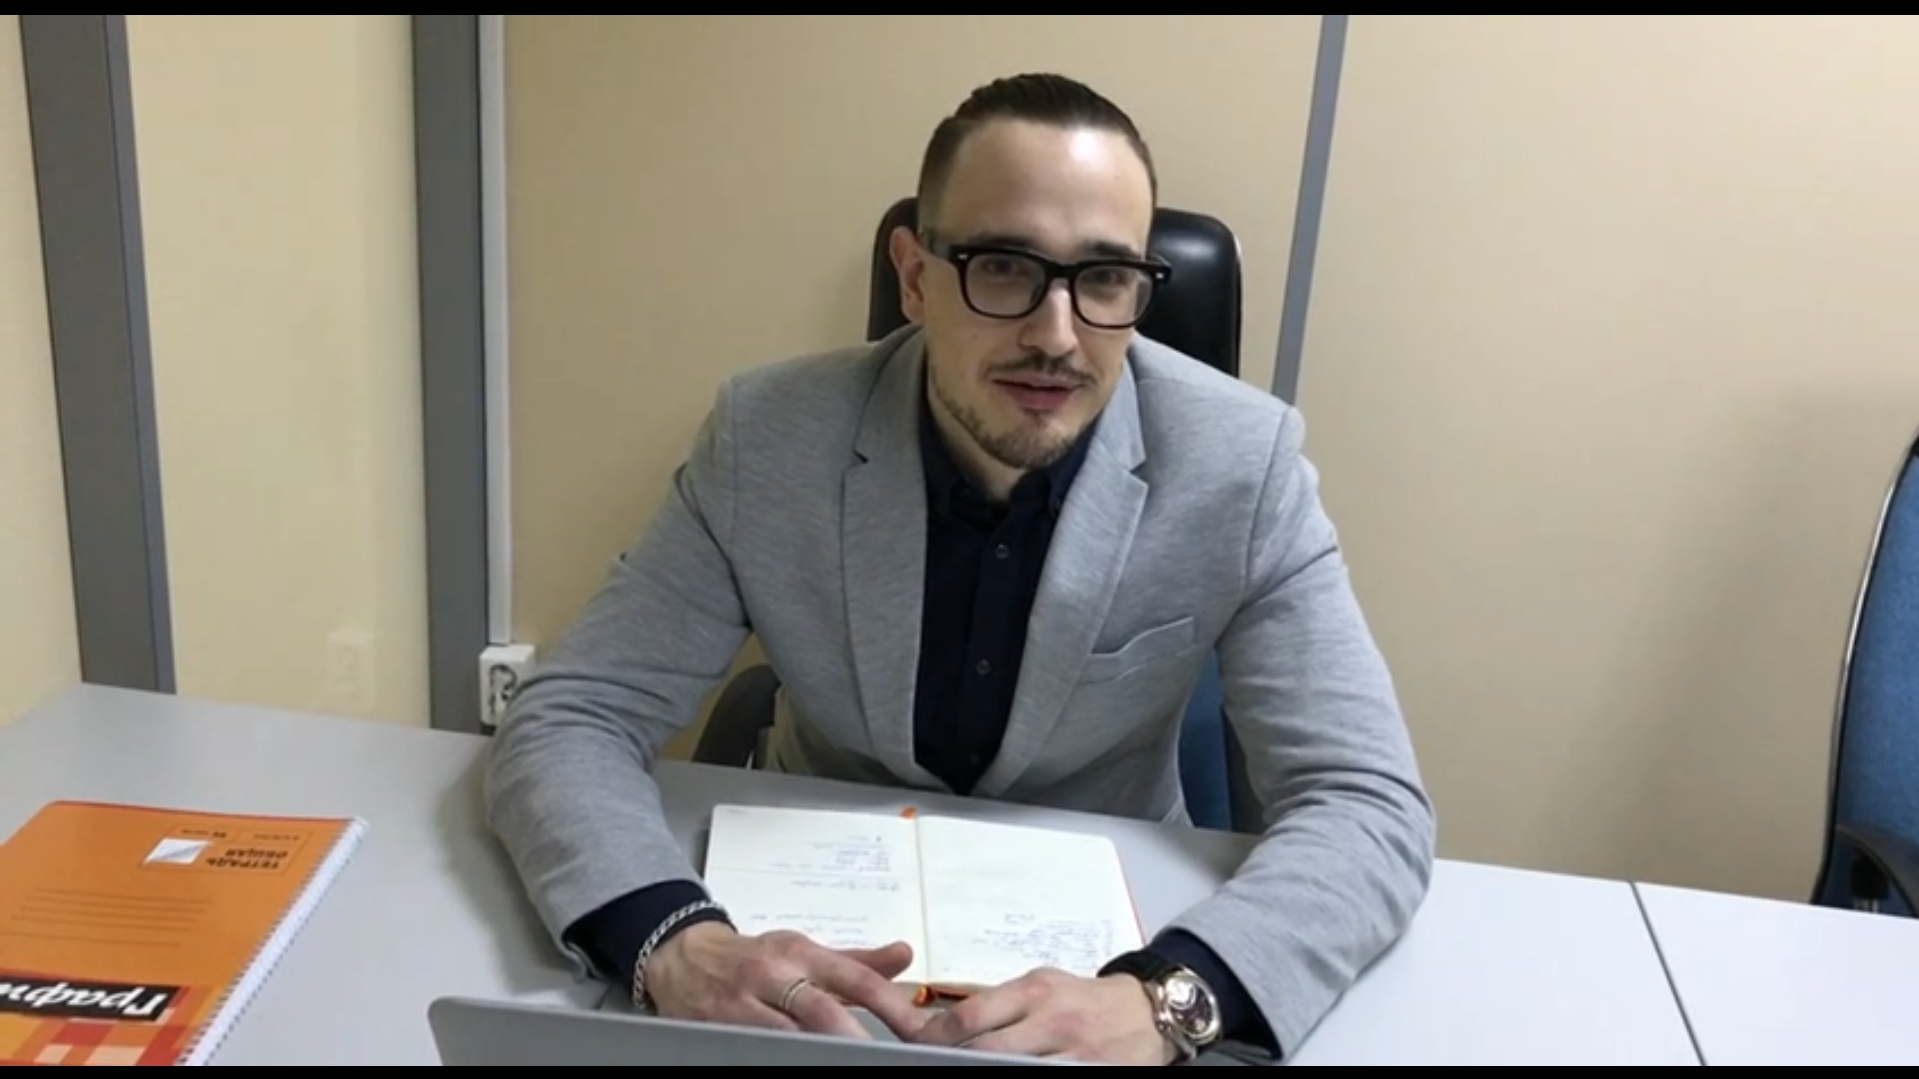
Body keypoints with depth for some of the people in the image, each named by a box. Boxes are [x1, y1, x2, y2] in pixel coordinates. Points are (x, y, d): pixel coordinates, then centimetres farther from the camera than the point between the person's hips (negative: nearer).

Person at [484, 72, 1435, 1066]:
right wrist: (676, 944, -33)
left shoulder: (1240, 467, -18)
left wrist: (1163, 998, -37)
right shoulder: (769, 437, -16)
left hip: (1099, 936, 2)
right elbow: (565, 723, -13)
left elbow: (1369, 806, -19)